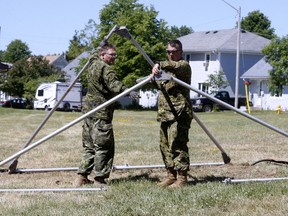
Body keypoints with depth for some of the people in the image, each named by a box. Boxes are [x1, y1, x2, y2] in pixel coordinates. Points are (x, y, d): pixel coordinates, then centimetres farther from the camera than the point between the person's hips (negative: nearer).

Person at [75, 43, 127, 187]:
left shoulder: (93, 63, 13)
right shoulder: (106, 69, -14)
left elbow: (95, 55, 37)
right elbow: (114, 85, -29)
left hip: (89, 110, 10)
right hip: (101, 114, -10)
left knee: (90, 146, 14)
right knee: (103, 147, -5)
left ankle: (82, 177, 15)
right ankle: (99, 179, -5)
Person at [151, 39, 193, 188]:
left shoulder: (184, 65, -4)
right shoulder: (166, 68, 23)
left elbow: (175, 66, -27)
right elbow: (159, 85, 29)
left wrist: (160, 65, -44)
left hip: (179, 113, -9)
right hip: (165, 113, 9)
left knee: (177, 145, -12)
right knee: (165, 145, 9)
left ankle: (181, 177, -9)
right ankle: (171, 175, 17)